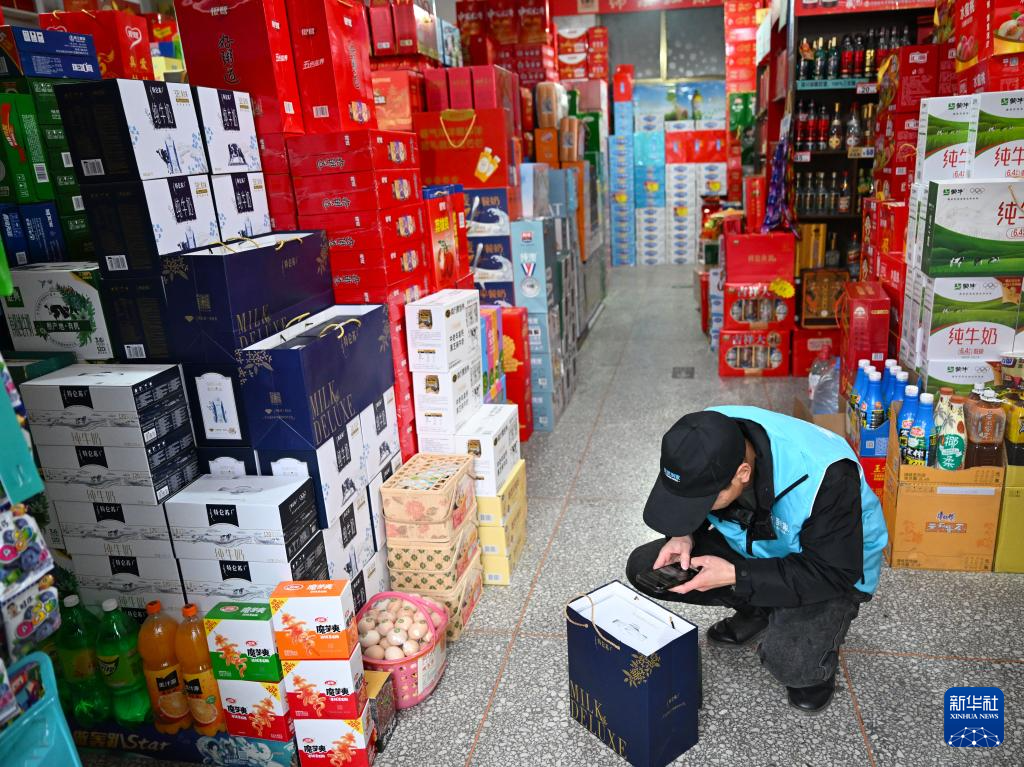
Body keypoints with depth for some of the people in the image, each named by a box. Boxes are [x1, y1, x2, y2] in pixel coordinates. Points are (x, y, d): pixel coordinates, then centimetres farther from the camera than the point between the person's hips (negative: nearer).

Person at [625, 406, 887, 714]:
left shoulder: (824, 477, -38)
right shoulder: (705, 439, -23)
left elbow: (835, 573, -28)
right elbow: (682, 503, -2)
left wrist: (736, 576, -33)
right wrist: (682, 535, -23)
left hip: (837, 567, -5)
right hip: (749, 546, 5)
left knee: (791, 662, -33)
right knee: (643, 569, -9)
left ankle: (818, 654, 5)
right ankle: (757, 609, 9)